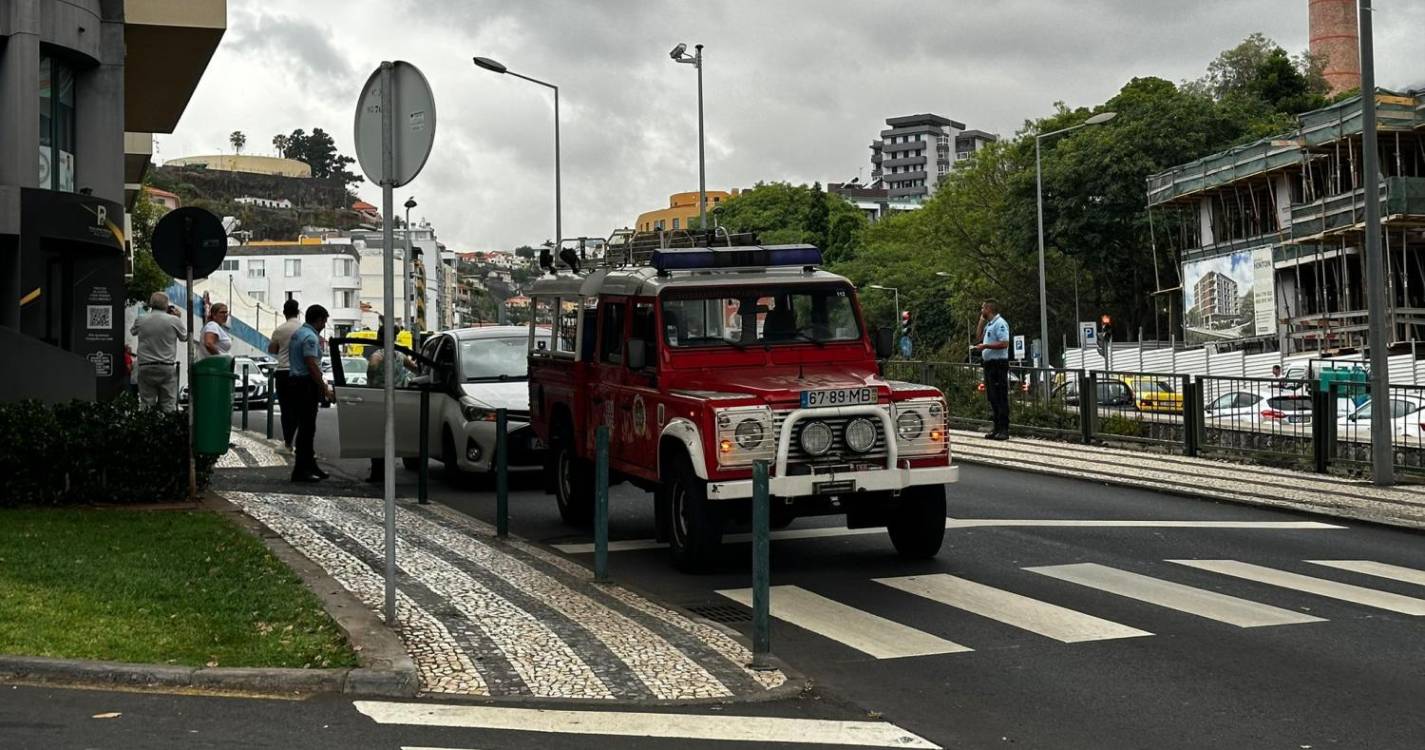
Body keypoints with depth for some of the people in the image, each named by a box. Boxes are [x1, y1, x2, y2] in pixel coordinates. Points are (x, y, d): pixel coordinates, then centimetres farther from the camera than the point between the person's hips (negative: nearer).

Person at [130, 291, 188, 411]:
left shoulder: (140, 320, 0)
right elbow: (184, 337, 11)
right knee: (168, 406, 0)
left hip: (145, 367, 1)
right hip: (167, 368, -1)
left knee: (147, 405, 2)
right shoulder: (174, 320, -5)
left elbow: (133, 332, 22)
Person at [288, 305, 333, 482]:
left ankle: (310, 466, 22)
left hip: (294, 380, 11)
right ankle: (301, 470, -9)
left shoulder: (298, 333, 17)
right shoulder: (310, 337, -15)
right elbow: (312, 366, -21)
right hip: (306, 385, -11)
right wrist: (324, 389, -17)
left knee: (306, 426, 15)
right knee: (307, 427, -8)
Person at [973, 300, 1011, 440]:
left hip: (998, 364, -10)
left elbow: (1004, 343, -22)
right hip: (989, 364, 10)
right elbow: (980, 336, 31)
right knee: (992, 397, 11)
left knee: (1000, 398, -9)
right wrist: (981, 320, 20)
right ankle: (996, 427, 16)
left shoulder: (1000, 324, -13)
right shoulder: (989, 324, 17)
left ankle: (1003, 429, -9)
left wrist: (985, 346, -17)